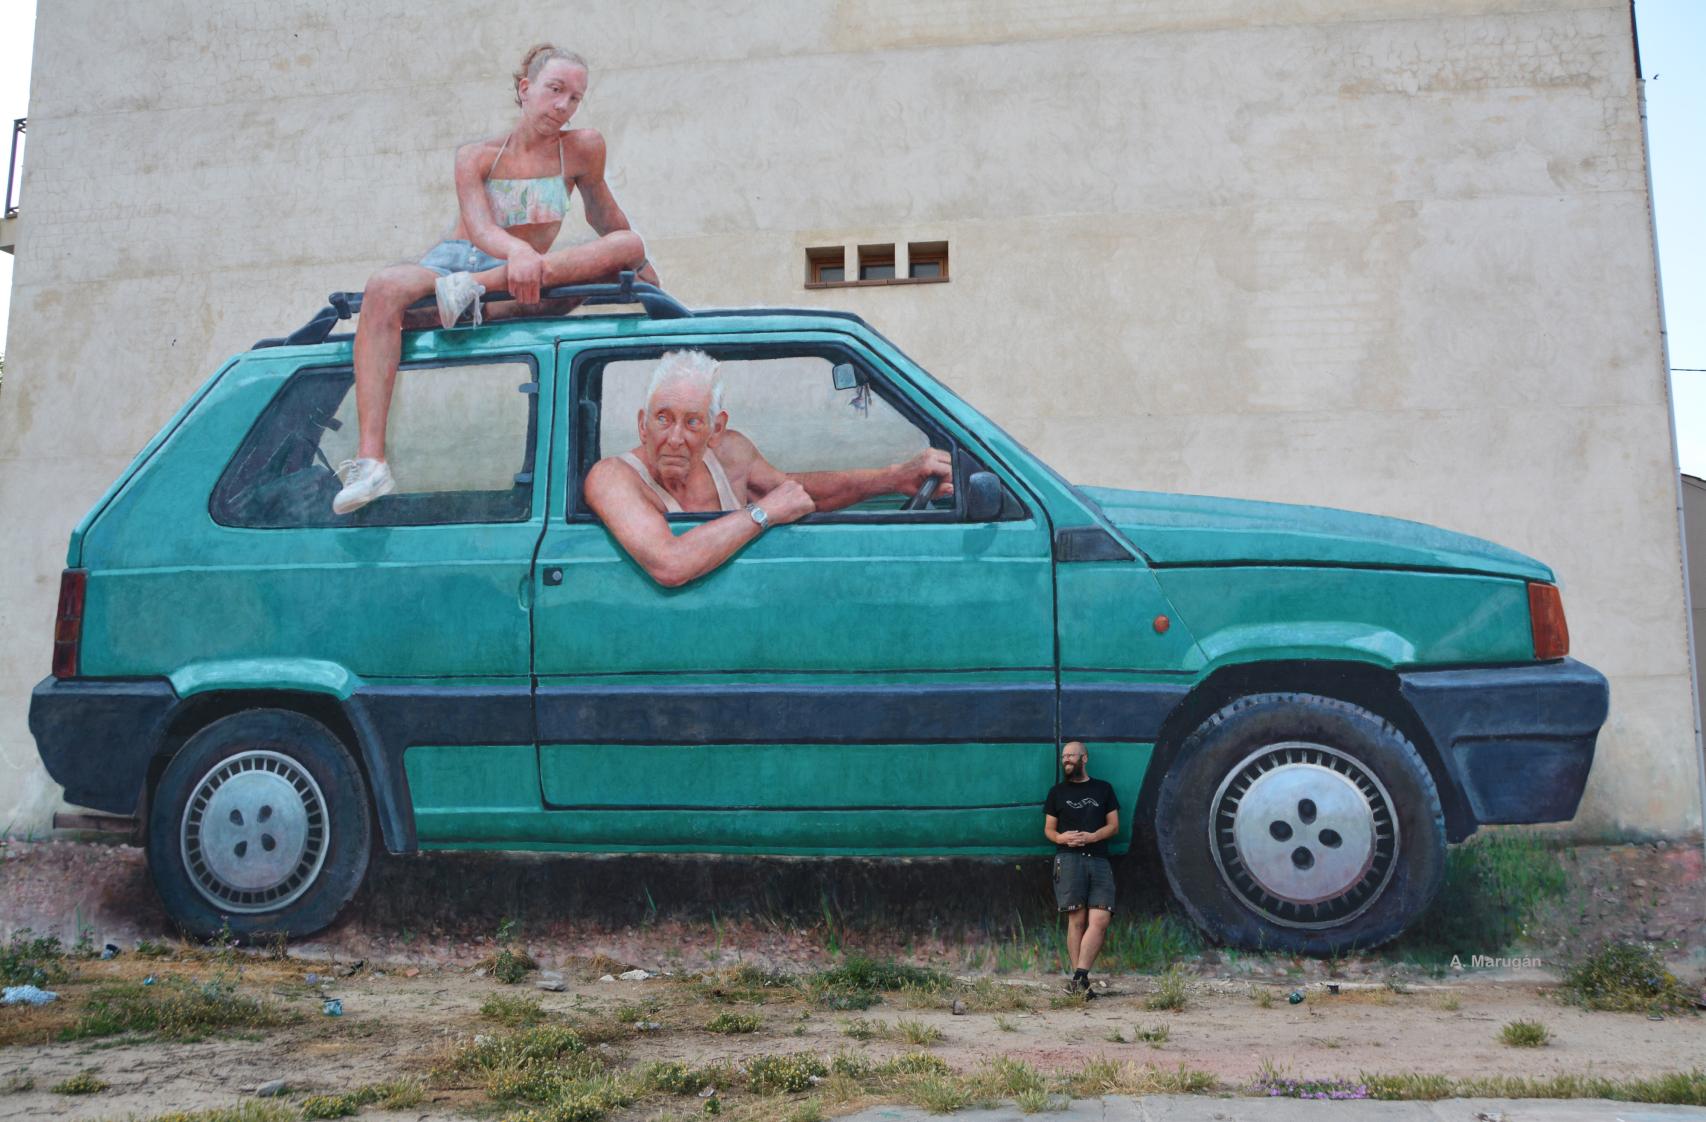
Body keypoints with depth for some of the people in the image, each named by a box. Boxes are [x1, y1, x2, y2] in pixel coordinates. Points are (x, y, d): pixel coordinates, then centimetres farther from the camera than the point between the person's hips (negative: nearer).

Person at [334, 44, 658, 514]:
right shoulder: (477, 155, 0)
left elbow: (603, 215, 19)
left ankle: (476, 289, -38)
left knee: (629, 245, -23)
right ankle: (369, 462, -46)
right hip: (452, 262, 0)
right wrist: (518, 251, -39)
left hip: (522, 282, 1)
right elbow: (478, 225, -18)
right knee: (384, 287, -35)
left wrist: (640, 264, 25)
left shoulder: (582, 149, 3)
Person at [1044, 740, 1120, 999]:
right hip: (1069, 859, -1)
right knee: (1077, 920, -8)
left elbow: (1113, 825, 11)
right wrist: (1061, 837, -8)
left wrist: (1092, 836, -8)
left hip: (1099, 860, 1)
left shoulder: (1103, 788, 17)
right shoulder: (1057, 791, 17)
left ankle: (1079, 978, -16)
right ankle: (1080, 982, -6)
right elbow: (1048, 829, 15)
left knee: (1100, 920, -14)